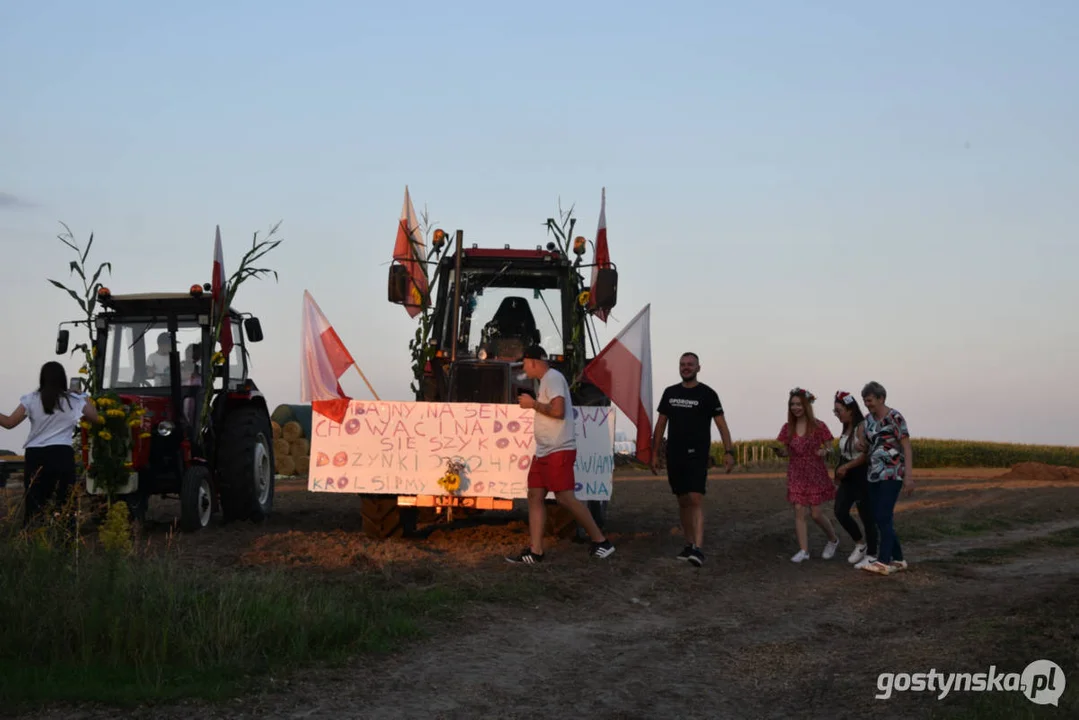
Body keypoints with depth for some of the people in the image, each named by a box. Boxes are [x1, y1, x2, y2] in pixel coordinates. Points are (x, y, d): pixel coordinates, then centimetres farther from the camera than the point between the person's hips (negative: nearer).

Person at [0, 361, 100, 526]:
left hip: (35, 456, 1)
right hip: (62, 455, 0)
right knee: (64, 505, 2)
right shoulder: (74, 400, 3)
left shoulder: (31, 399, 2)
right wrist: (86, 399, 27)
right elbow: (95, 418, 13)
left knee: (34, 505, 6)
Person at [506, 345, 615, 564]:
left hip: (558, 451, -10)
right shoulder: (547, 380, 19)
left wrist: (533, 404, -12)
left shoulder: (552, 378, -12)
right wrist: (535, 404, 13)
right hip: (544, 451, 10)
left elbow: (558, 411, -23)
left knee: (565, 497, -10)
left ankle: (601, 541, -1)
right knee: (535, 496, 5)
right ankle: (535, 551, 4)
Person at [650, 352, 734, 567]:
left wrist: (728, 452, -15)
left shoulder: (707, 394, -1)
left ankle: (698, 549, -22)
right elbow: (660, 424, 14)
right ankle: (689, 544, 21)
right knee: (683, 501, 11)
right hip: (674, 455, 5)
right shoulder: (670, 393, 11)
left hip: (697, 454, -5)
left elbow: (722, 424, -4)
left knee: (696, 499, -16)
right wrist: (654, 454, 10)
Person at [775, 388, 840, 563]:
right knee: (799, 511, -5)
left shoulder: (818, 427, -7)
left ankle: (833, 540, 26)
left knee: (816, 513, 0)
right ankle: (803, 550, 0)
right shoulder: (787, 428, 2)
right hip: (796, 474, 3)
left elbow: (830, 447, -2)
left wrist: (824, 451, -25)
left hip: (815, 474, -3)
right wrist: (780, 451, -16)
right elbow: (785, 452, 6)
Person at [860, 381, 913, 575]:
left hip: (892, 474, -8)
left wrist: (909, 476, -21)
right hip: (875, 474, 8)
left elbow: (907, 448, -14)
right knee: (880, 519, 6)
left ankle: (883, 562, -17)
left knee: (884, 517, -15)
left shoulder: (895, 418, -11)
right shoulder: (868, 420, 11)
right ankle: (897, 559, 14)